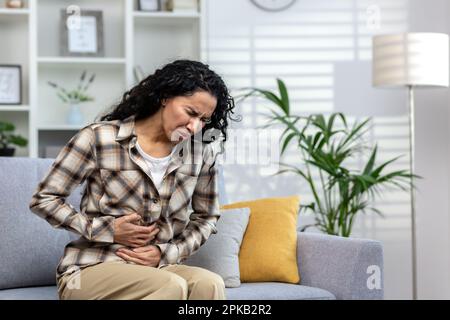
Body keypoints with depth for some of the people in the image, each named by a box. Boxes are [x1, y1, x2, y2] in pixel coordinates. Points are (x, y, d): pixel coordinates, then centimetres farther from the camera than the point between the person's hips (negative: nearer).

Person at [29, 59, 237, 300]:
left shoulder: (201, 151, 3)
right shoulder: (99, 137, -7)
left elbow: (206, 217, 15)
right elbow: (43, 200, -2)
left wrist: (165, 253, -3)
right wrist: (106, 230, -12)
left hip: (156, 267, 4)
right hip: (90, 270, -4)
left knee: (210, 284, -29)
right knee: (172, 286, -33)